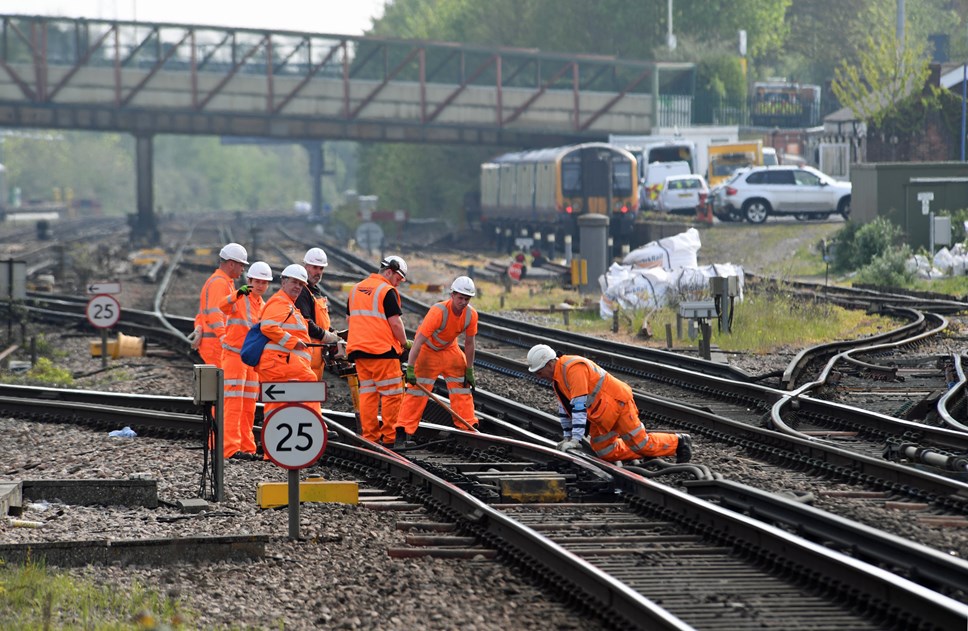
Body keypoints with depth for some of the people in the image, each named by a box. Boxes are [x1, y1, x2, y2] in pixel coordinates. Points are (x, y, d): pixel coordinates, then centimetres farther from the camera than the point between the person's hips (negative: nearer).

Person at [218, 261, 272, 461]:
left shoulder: (263, 306, 13)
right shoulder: (240, 300, -10)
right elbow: (223, 306, -32)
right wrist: (238, 294, -50)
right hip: (234, 356, -7)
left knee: (249, 406, 9)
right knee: (234, 404, -11)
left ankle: (247, 447, 13)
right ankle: (230, 447, -14)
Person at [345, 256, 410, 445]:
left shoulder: (356, 289, 15)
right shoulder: (387, 291, -9)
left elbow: (349, 319, 23)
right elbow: (395, 322, -14)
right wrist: (404, 343, -1)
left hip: (358, 349, 7)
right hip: (382, 351, -7)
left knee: (367, 392, 11)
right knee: (392, 394, -1)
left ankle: (369, 436, 9)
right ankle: (389, 437, -3)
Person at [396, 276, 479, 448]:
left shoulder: (471, 314, -17)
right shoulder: (438, 311, -35)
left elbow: (469, 344, -4)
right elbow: (419, 340, -37)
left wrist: (469, 371, -1)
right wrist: (410, 368, -41)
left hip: (450, 349, 6)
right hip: (427, 349, -6)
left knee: (462, 386, 4)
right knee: (416, 390, -11)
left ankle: (469, 427, 15)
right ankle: (402, 433, -10)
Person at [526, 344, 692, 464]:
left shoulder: (574, 368, -27)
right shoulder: (557, 375, 5)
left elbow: (579, 406, -32)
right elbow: (564, 407, 17)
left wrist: (575, 440, -33)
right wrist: (567, 437, 19)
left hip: (617, 403, -9)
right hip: (599, 415, 9)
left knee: (641, 444, -4)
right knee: (605, 453, 7)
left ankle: (679, 442, 16)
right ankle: (646, 449, 23)